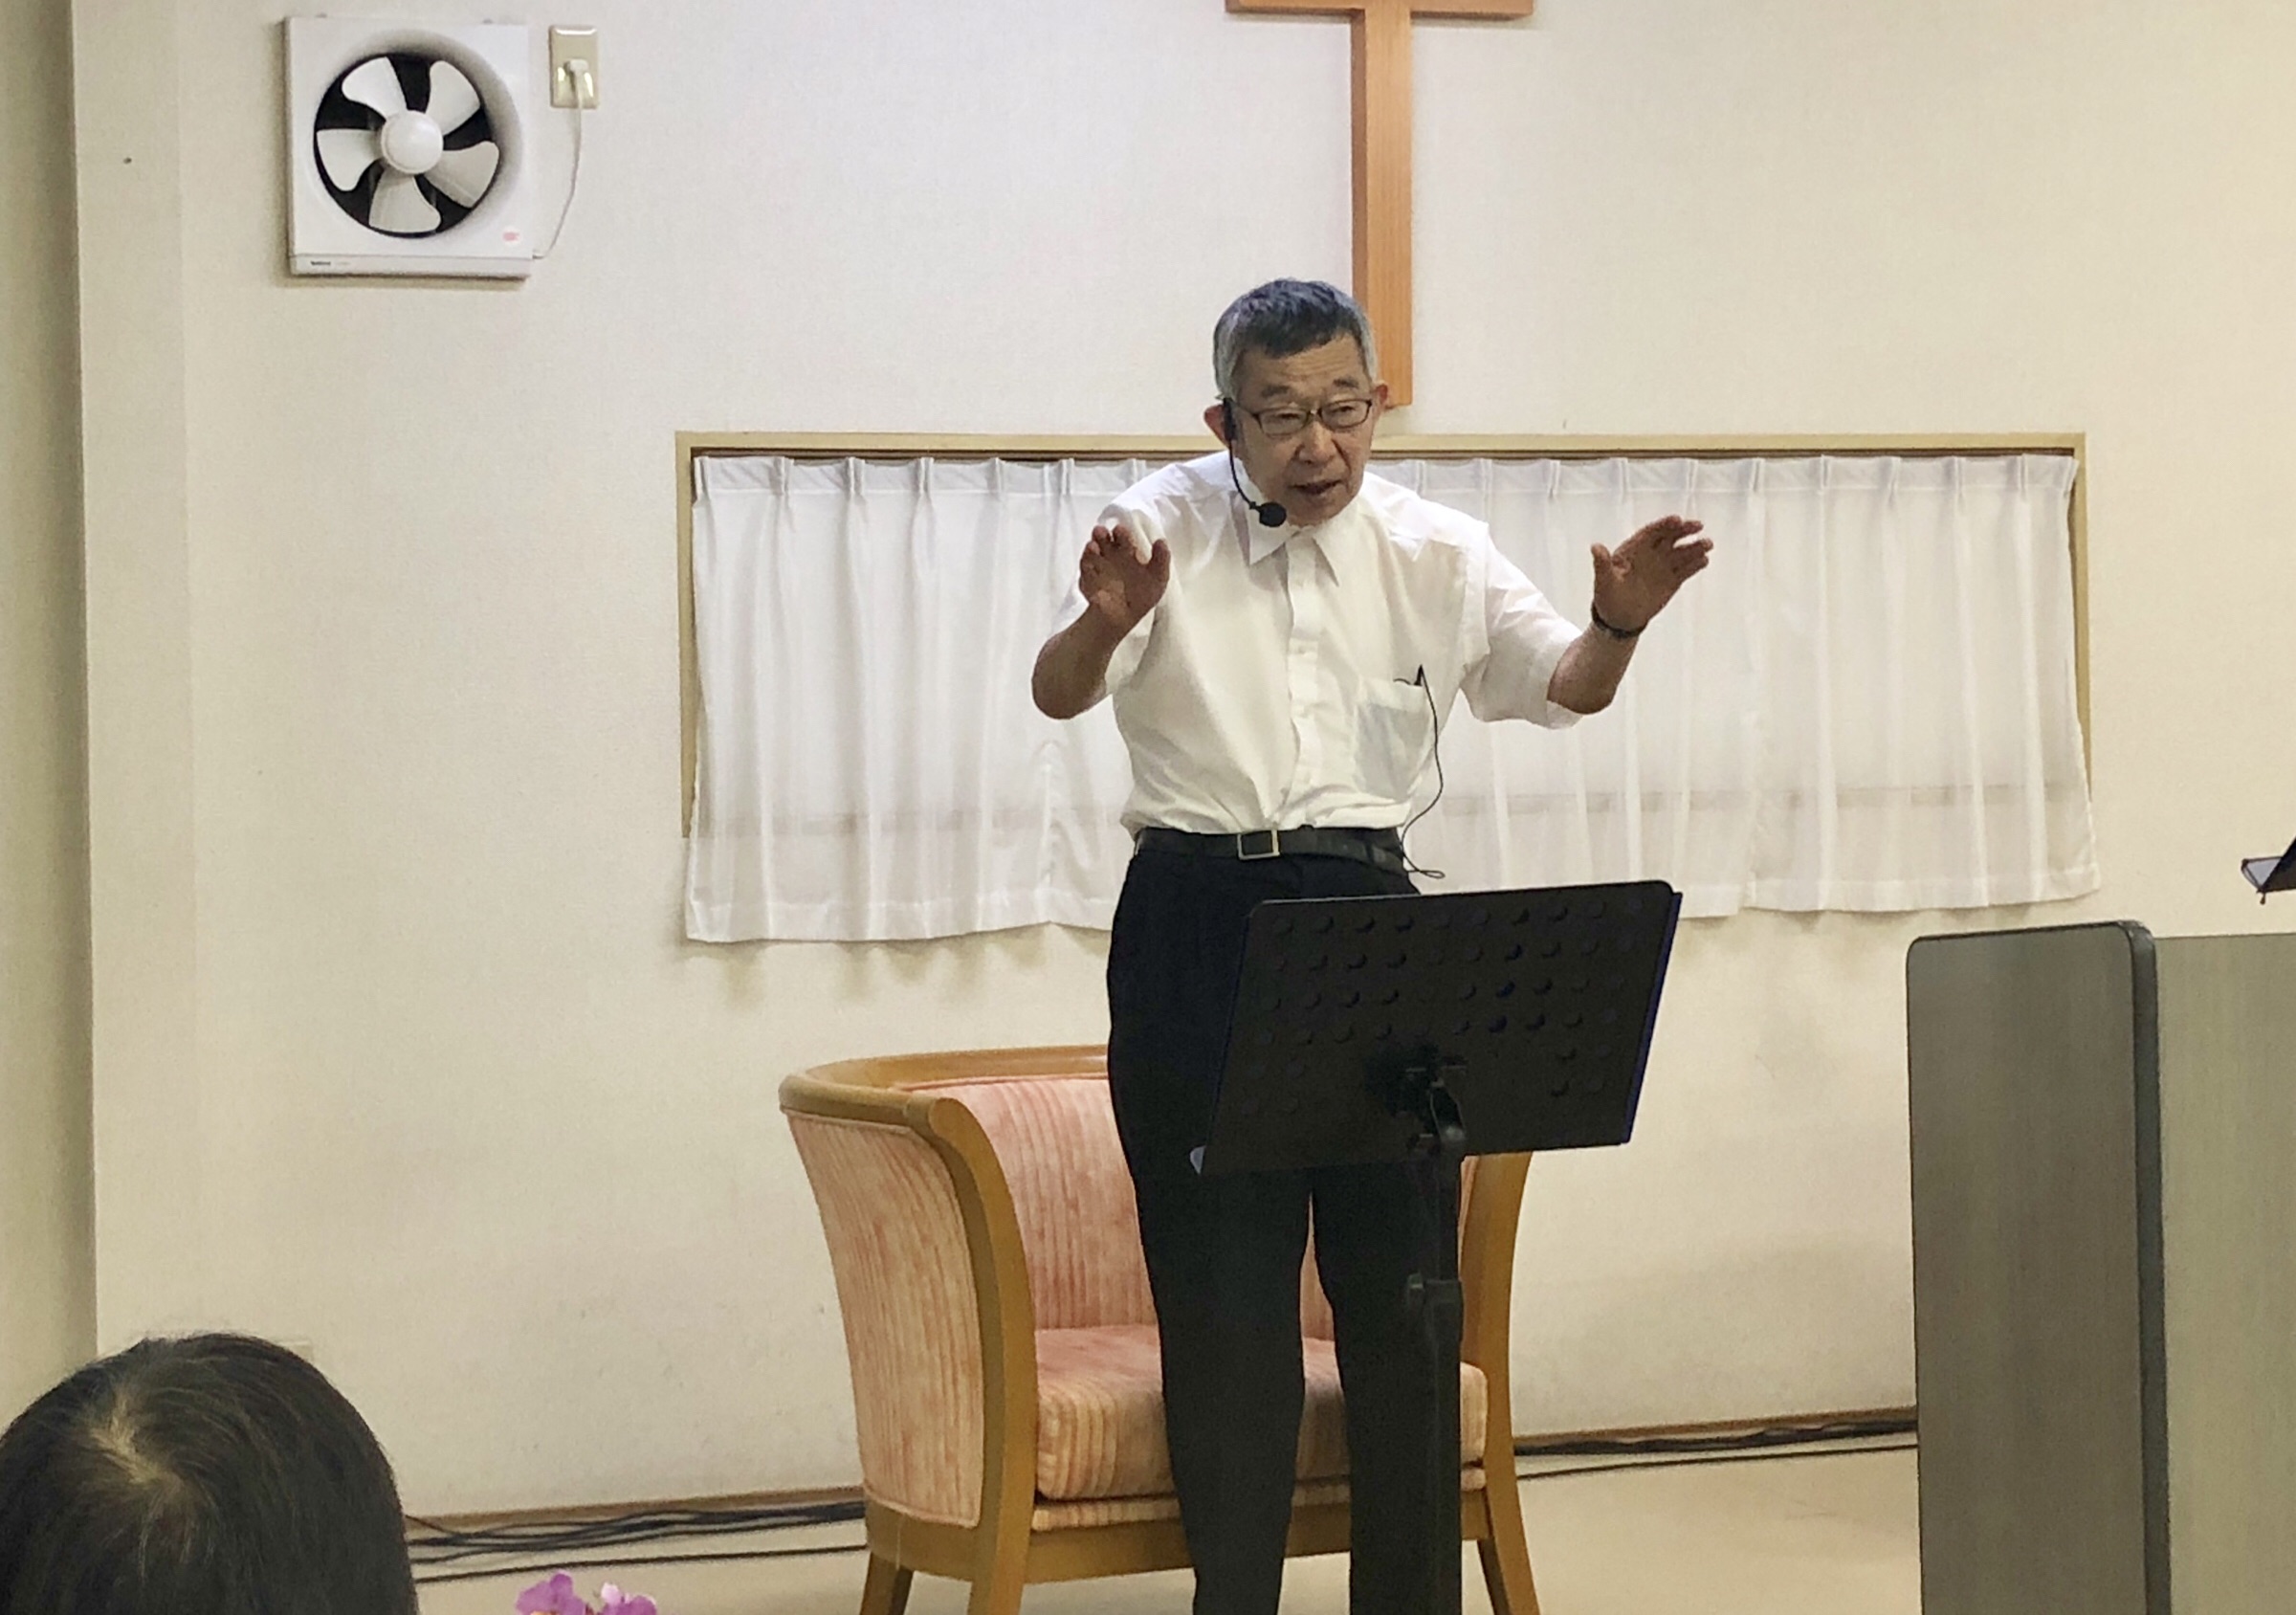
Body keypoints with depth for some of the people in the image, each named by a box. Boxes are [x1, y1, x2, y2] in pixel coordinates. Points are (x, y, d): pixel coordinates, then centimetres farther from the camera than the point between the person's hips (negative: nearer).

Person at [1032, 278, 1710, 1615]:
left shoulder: (1435, 551, 3)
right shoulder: (1166, 528, -3)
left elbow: (1565, 689, 0)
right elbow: (1059, 696, -14)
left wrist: (1620, 623, -23)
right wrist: (1104, 622, -37)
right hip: (1196, 918, -2)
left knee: (1400, 1264, 6)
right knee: (1221, 1279, 2)